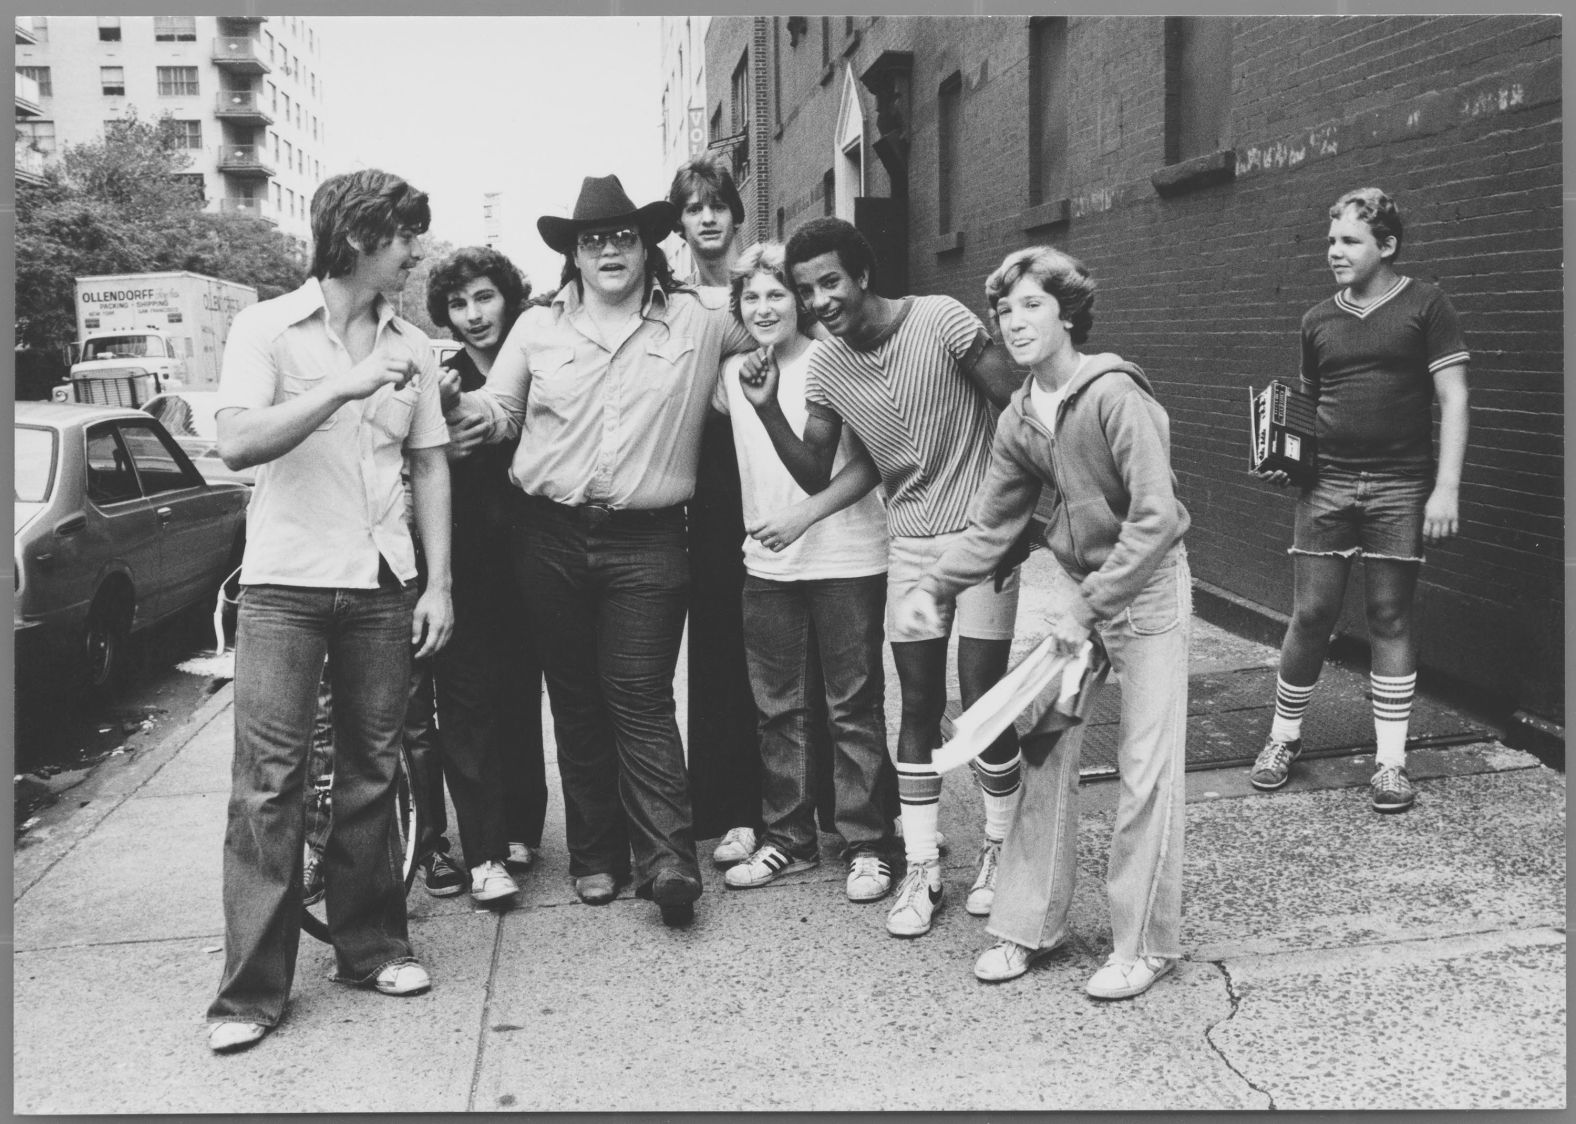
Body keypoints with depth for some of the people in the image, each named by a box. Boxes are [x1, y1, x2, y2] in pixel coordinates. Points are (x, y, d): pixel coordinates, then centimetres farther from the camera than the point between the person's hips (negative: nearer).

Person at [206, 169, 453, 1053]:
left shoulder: (412, 346, 10)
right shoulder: (268, 328, -2)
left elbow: (431, 466, 11)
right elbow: (238, 444, -14)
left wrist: (439, 583, 4)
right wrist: (346, 387, -25)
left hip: (381, 584, 4)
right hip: (286, 582, -3)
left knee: (373, 770, 8)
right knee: (269, 781, -4)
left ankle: (371, 944, 22)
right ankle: (253, 987, 2)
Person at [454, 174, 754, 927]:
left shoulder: (698, 324, 7)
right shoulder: (537, 328, 9)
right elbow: (497, 410, 8)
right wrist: (466, 404, -12)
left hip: (647, 541, -2)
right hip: (550, 535, 3)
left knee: (641, 697, -8)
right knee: (575, 700, 8)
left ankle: (666, 857, -6)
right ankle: (595, 854, 17)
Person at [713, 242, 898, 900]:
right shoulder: (733, 372, 7)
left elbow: (869, 463, -10)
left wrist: (803, 514, -20)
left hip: (846, 561, -5)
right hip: (766, 566, 5)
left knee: (853, 708, 3)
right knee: (778, 709, 11)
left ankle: (867, 846, 13)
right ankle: (787, 839, 24)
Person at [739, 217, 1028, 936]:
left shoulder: (940, 321, -14)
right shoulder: (824, 369, 0)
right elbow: (814, 477, 2)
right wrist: (767, 410, -12)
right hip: (910, 545, 4)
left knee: (983, 703, -1)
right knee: (919, 709, 7)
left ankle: (997, 849, 21)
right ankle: (921, 868, 16)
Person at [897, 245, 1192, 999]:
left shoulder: (1116, 395, -20)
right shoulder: (1018, 420, 2)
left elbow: (1155, 518, -25)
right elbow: (991, 525, 8)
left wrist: (1088, 607, -23)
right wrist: (931, 589, -5)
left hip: (1148, 588, -7)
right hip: (1080, 589, 7)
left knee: (1145, 767, -3)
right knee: (1044, 750, 8)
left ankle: (1146, 943, 12)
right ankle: (1028, 925, 20)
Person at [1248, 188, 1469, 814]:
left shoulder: (1425, 306, -1)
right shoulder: (1318, 320, 11)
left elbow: (1453, 399, -4)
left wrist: (1447, 487, -11)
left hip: (1399, 486, -3)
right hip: (1327, 481, 3)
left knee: (1390, 621, 2)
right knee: (1310, 615, 2)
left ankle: (1390, 762, 11)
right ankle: (1284, 738, 20)